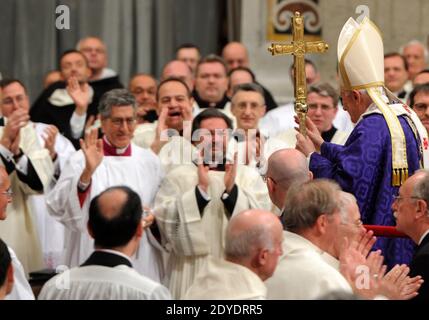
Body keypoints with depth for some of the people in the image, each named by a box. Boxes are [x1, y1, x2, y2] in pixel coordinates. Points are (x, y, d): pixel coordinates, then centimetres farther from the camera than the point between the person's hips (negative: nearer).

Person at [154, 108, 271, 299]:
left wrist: (232, 190, -17)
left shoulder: (250, 177, 8)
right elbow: (164, 219, -8)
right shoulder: (177, 177, 5)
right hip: (192, 274, -1)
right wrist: (200, 189, -15)